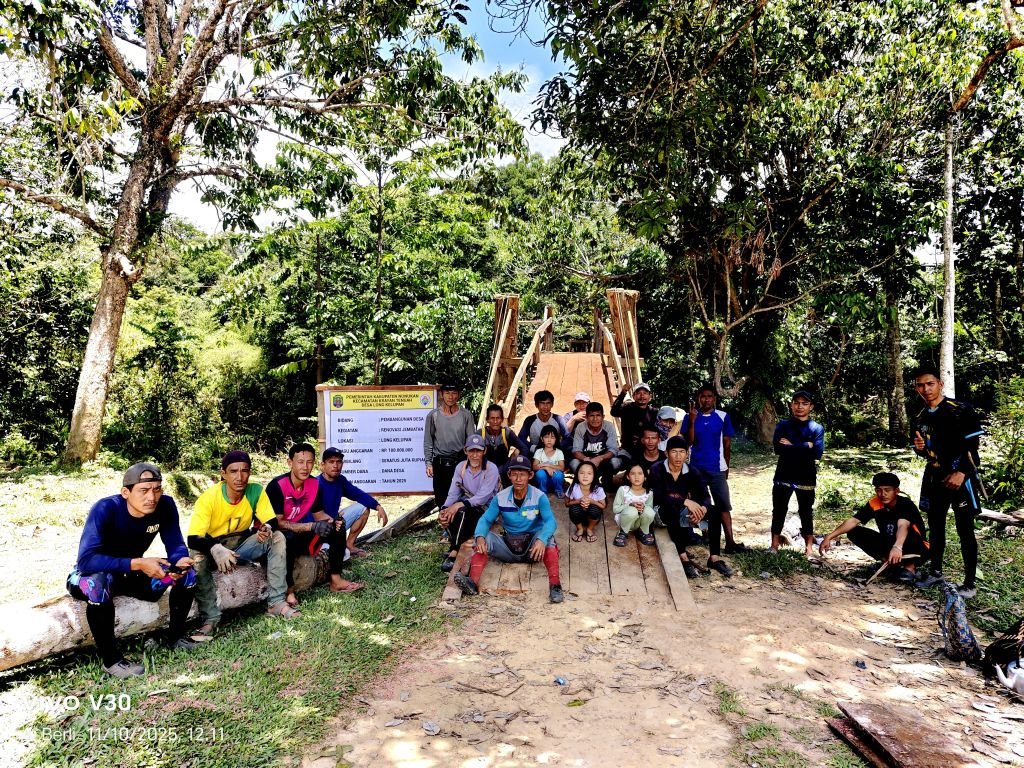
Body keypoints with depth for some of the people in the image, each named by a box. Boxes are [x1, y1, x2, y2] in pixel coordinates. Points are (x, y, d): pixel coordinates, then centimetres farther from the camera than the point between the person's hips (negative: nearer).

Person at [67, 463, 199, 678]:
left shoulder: (165, 506, -18)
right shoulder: (105, 509, -31)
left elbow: (176, 546, -14)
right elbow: (86, 560, -39)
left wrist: (181, 562, -37)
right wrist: (138, 564, -45)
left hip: (130, 574, 5)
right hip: (89, 575, -4)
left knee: (187, 573, -14)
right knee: (100, 581, -38)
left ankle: (175, 636, 5)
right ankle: (110, 659, -21)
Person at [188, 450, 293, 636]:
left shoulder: (256, 491, -17)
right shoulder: (209, 497, -25)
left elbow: (273, 522, -15)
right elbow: (193, 539, -31)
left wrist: (267, 529, -41)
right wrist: (215, 549, -51)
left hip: (242, 543, 3)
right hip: (213, 547, -2)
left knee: (277, 538, -20)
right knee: (196, 557, -34)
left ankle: (276, 602, -17)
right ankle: (210, 618, -22)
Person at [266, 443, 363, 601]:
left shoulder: (314, 484, -6)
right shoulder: (277, 486, -25)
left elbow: (318, 514, 4)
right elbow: (277, 523, -26)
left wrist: (333, 521, -19)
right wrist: (312, 526, -34)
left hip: (298, 531, 7)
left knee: (337, 528, -9)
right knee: (288, 539, -40)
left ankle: (336, 580, -6)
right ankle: (288, 589, -25)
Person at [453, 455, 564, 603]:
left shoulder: (540, 497, -11)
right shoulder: (500, 498, -3)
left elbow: (550, 521, -23)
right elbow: (486, 519, -6)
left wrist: (541, 540, -44)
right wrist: (480, 536, -29)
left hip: (532, 547, -2)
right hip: (508, 546, 3)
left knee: (547, 538, -33)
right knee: (484, 538, -21)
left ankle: (555, 585, -38)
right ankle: (473, 582, -36)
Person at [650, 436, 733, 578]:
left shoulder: (693, 472, -2)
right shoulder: (657, 470, -14)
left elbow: (705, 496, -10)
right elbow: (659, 497, -27)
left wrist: (702, 509, -34)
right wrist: (686, 502, -37)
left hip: (684, 513, 4)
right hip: (662, 513, -4)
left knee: (714, 511, -18)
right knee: (672, 509, -38)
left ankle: (714, 557, -16)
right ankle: (683, 557, -36)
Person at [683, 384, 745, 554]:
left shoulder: (723, 417, 0)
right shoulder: (690, 416, -1)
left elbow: (727, 443, 5)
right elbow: (688, 441, -8)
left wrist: (726, 467, 7)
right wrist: (692, 421, -18)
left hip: (717, 468, 0)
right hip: (696, 468, 0)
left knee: (724, 505, -3)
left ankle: (730, 542, -3)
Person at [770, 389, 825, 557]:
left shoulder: (817, 428, 3)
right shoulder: (783, 425, 4)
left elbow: (817, 453, -12)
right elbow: (778, 448, -13)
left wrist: (792, 446, -12)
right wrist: (806, 446, -15)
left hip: (806, 478, 0)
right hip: (783, 477, 0)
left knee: (806, 513, 8)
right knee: (779, 512, 5)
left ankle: (809, 549, 17)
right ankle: (774, 546, 14)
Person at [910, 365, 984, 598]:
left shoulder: (961, 410, -8)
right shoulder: (920, 419, 10)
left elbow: (973, 445, -12)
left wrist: (961, 473, -18)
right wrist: (919, 448, -3)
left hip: (960, 476, -6)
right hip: (935, 477, 6)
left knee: (965, 530, -2)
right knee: (935, 527, 14)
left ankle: (970, 583, 6)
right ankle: (936, 572, 27)